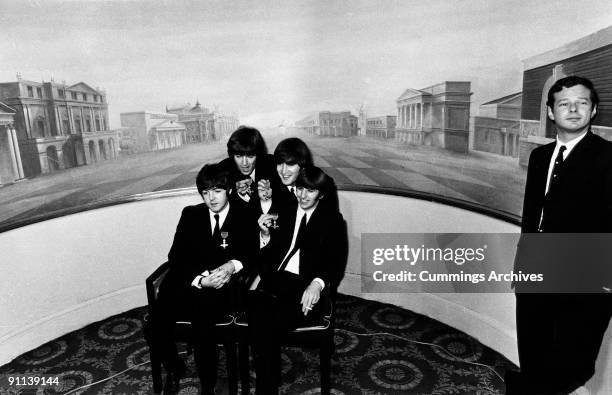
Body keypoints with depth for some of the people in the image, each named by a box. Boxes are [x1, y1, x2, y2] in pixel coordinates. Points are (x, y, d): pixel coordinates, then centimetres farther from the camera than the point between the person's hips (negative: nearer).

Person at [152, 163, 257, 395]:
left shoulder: (245, 217, 8)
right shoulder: (190, 214, 14)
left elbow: (253, 254, 2)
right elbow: (176, 256, 5)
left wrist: (233, 265, -19)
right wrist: (199, 280, -13)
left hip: (223, 288, -3)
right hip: (187, 284, 3)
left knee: (201, 321, -31)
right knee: (158, 321, -22)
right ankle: (174, 370, 10)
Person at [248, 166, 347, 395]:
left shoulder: (332, 220, 11)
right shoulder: (283, 213, 20)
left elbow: (336, 262, 0)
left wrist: (317, 283, -19)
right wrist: (265, 235, -1)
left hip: (309, 287, -3)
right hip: (275, 281, 3)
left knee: (268, 326, -28)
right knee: (257, 321, -28)